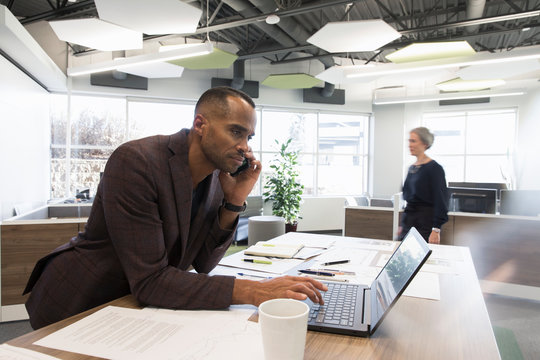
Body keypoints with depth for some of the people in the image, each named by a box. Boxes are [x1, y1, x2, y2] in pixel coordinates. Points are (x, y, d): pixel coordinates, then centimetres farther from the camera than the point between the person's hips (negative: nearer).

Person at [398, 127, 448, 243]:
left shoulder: (434, 168, -10)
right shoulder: (412, 167, 12)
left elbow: (441, 200, -13)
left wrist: (436, 229, -19)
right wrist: (402, 225, 19)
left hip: (426, 220, -7)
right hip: (409, 219, 7)